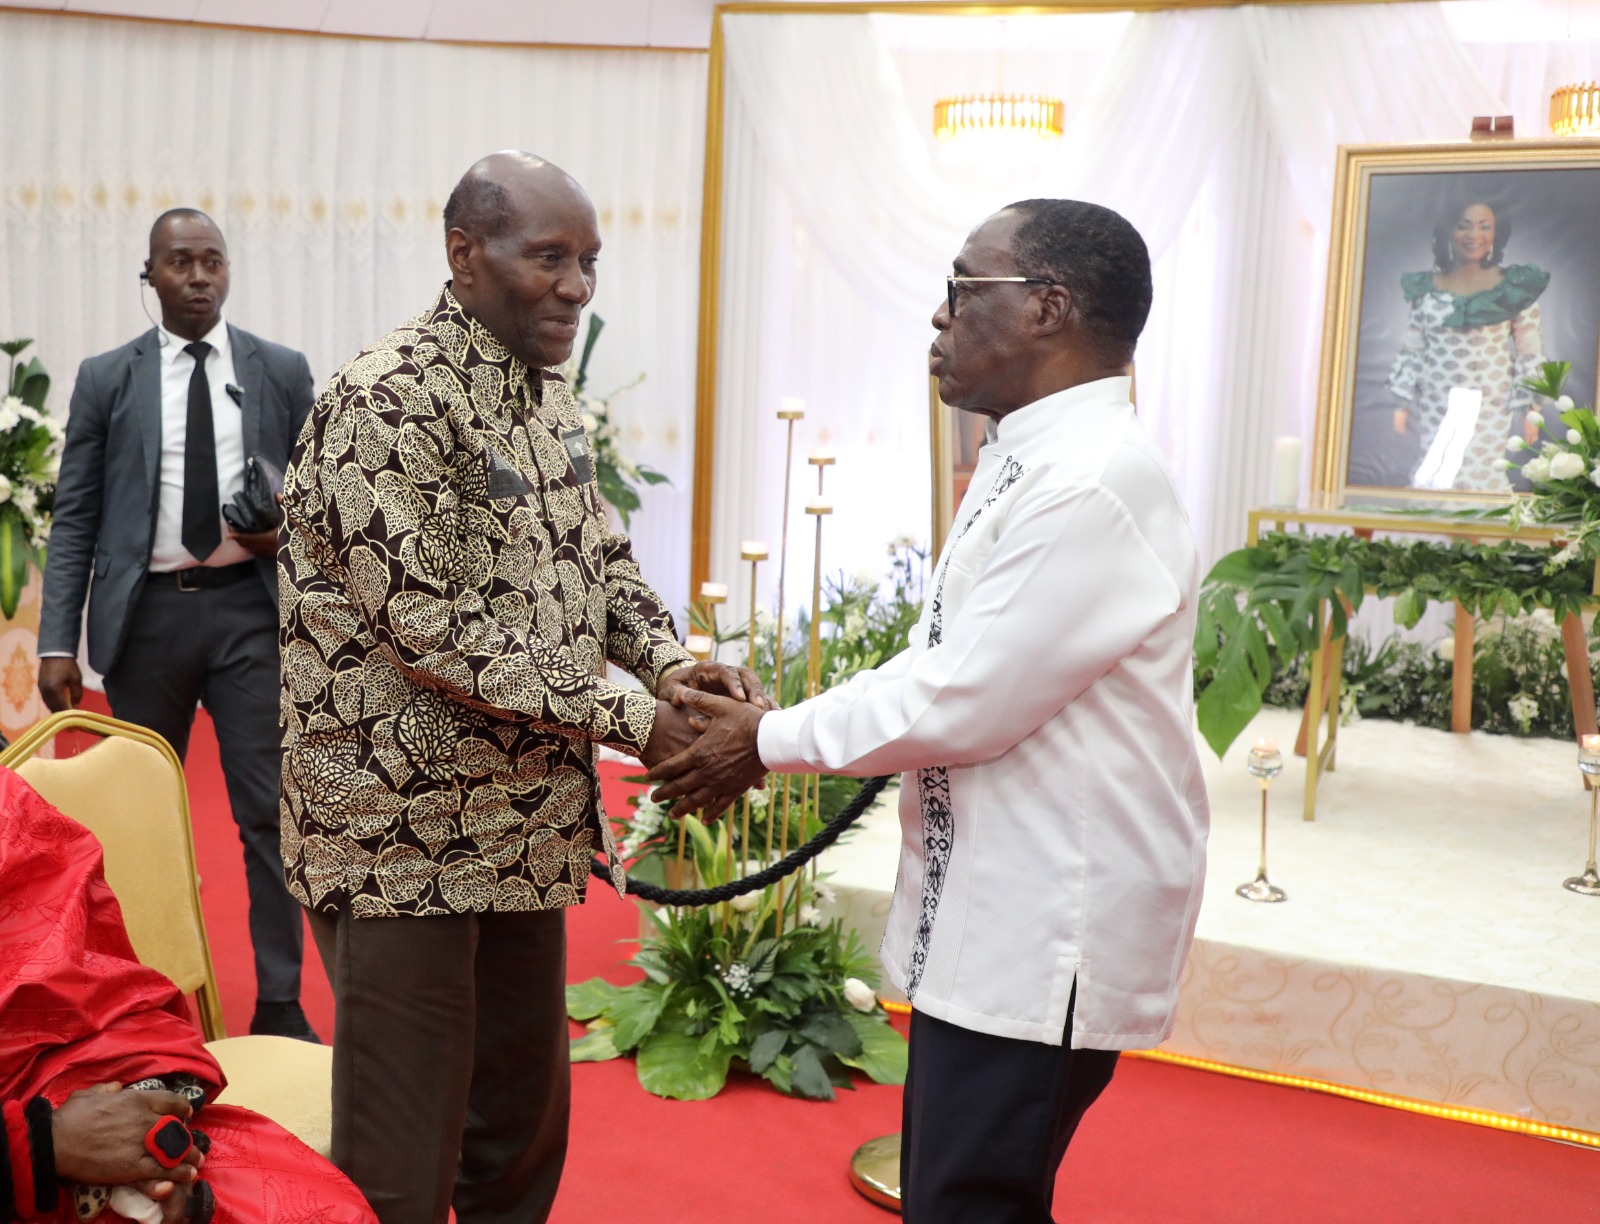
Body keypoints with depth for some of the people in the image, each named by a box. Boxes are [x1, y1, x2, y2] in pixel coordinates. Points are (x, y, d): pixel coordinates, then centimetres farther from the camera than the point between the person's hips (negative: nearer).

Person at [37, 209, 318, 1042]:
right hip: (146, 611, 1)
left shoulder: (282, 371, 6)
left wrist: (285, 531, -13)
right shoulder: (106, 378, 6)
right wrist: (57, 643, -3)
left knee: (268, 809, -2)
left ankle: (279, 1003, 8)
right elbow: (74, 519, 4)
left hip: (248, 607, -1)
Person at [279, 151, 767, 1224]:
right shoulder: (389, 402, -18)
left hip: (526, 829, 8)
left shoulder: (550, 396, 10)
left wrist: (671, 661, -7)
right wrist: (632, 720, -21)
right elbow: (428, 624, -23)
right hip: (405, 837, -8)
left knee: (525, 1134, 20)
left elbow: (598, 556, 14)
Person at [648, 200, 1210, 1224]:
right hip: (989, 919, 10)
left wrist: (772, 743, -11)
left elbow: (961, 704, -23)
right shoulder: (1028, 465, 10)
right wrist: (770, 729, 6)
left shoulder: (1093, 487, -22)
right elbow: (936, 661, 14)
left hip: (1049, 939, -10)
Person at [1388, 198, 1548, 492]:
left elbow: (1529, 352, 0)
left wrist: (1528, 409, -4)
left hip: (1490, 409, -2)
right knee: (1432, 479, 1)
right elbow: (1411, 349, 10)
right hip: (1435, 409, 2)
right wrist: (1403, 404, 7)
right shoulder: (1425, 288, 6)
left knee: (1483, 479, -7)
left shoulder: (1516, 286, 0)